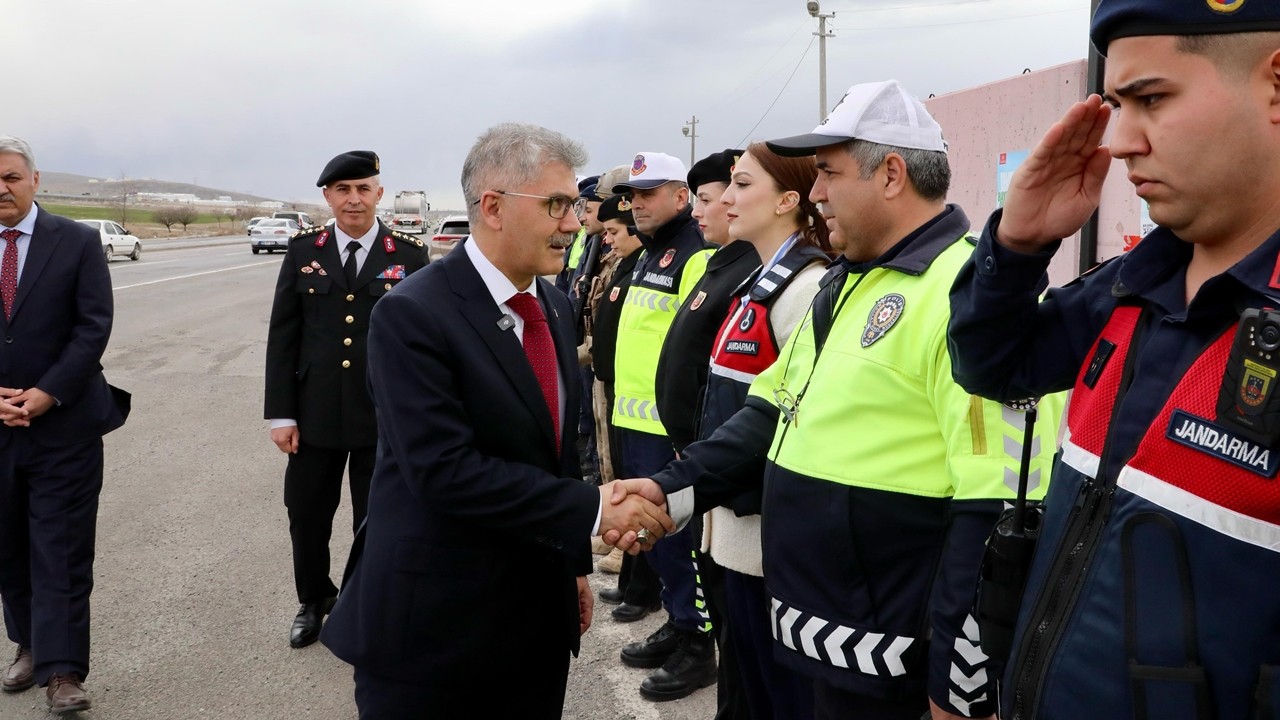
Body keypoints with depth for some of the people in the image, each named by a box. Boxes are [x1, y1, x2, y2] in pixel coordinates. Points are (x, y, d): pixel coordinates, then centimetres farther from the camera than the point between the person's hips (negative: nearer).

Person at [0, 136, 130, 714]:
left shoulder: (77, 242, -2)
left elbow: (94, 326, -7)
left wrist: (46, 393, -14)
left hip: (63, 423, -3)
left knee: (62, 551, -1)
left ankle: (62, 671, 3)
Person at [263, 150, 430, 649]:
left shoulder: (409, 257, -3)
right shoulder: (304, 251, 3)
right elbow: (282, 335, 3)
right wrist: (281, 413, -2)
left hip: (385, 417, -2)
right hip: (315, 413, 2)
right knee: (307, 517, 14)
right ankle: (314, 601, 39)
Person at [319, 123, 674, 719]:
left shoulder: (555, 307, 8)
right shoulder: (412, 315, -17)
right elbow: (445, 470, -24)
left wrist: (574, 563, 16)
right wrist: (593, 509, -23)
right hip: (432, 626, -6)